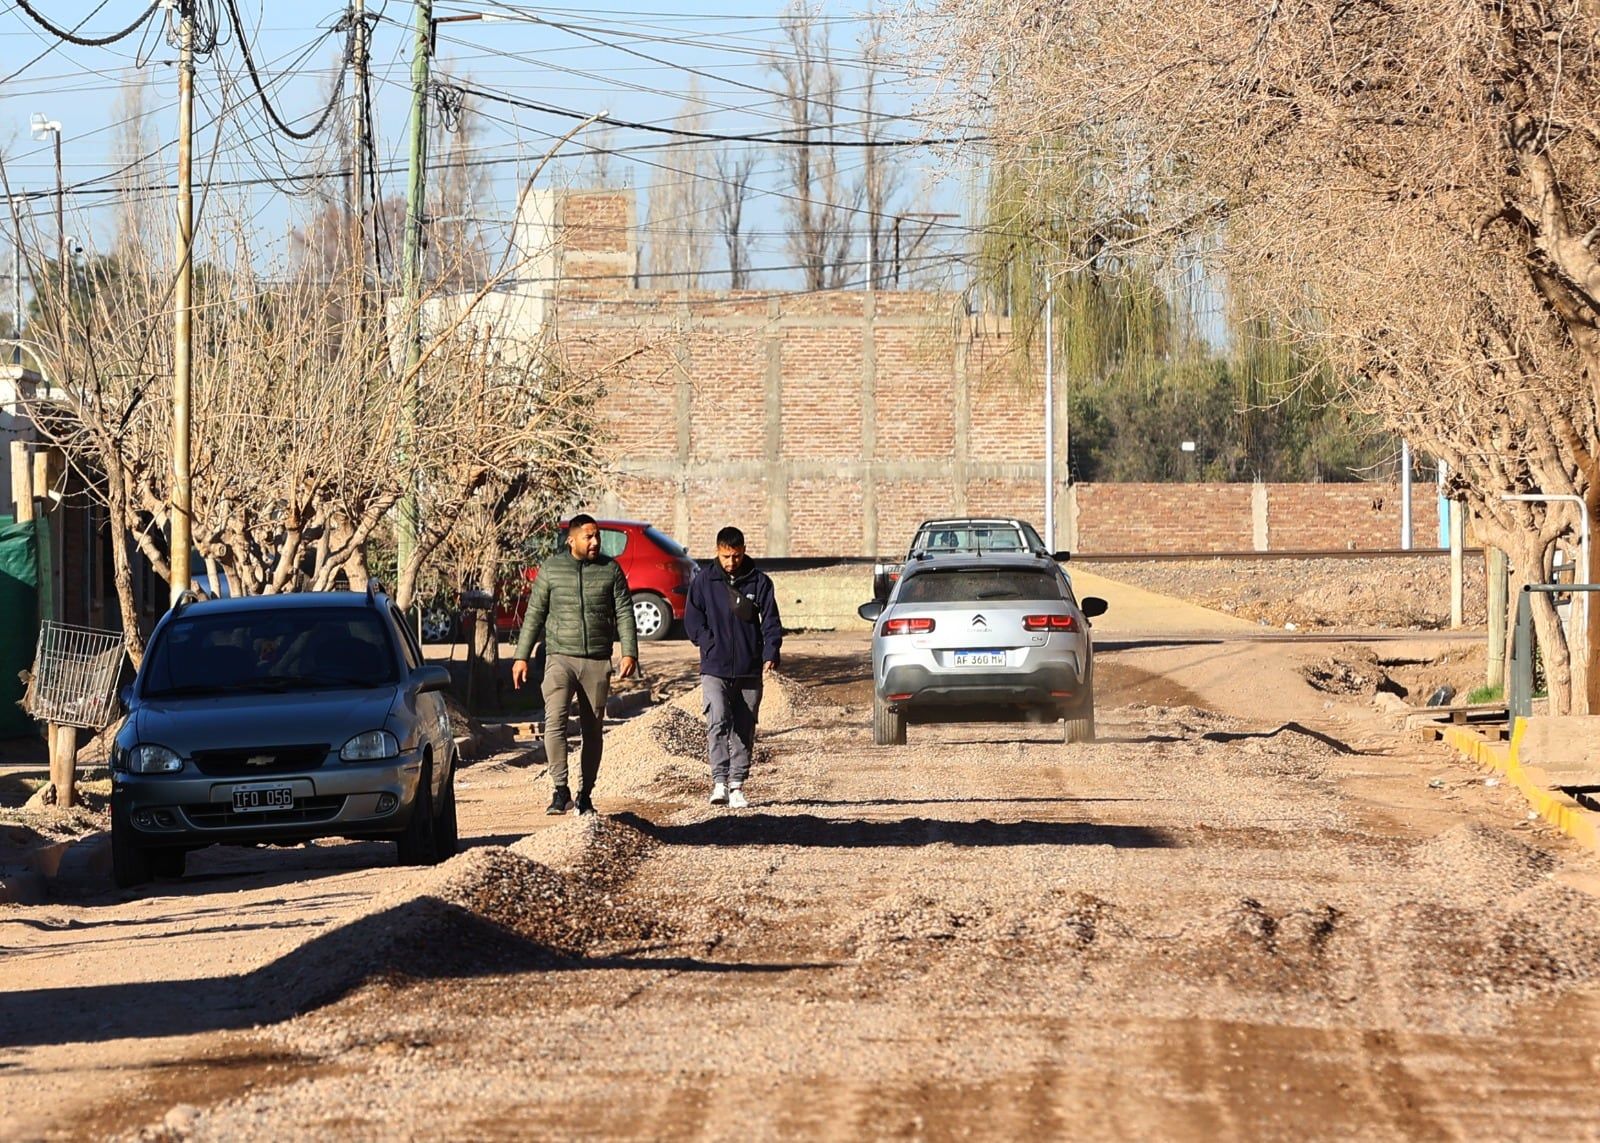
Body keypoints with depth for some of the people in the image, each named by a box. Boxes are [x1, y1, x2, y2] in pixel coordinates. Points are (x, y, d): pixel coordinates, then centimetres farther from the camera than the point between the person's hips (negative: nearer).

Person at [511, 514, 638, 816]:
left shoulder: (610, 570, 6)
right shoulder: (551, 569, 4)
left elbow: (624, 613, 4)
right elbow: (534, 615, 7)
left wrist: (629, 653, -8)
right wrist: (521, 657, 4)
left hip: (597, 662, 2)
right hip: (560, 657, -1)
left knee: (592, 730, 5)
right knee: (555, 720, -19)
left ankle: (585, 795, 14)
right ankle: (561, 789, -21)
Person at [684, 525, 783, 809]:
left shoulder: (759, 582, 4)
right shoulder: (704, 581, 3)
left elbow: (771, 621, 1)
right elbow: (692, 620, 5)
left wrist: (770, 655, -13)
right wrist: (711, 645, -8)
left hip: (750, 670, 2)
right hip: (714, 669, -2)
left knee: (744, 730, 6)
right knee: (718, 722, -18)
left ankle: (737, 785, 13)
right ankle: (719, 781, -21)